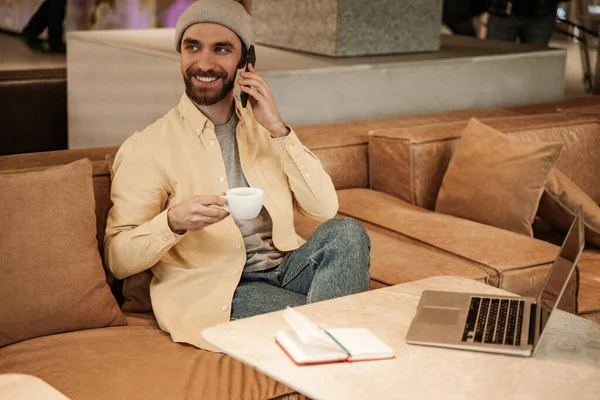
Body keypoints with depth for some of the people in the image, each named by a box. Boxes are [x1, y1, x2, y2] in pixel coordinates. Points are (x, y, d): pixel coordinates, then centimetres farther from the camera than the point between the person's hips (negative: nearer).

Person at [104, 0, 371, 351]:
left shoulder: (264, 128, 13)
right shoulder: (146, 148, -3)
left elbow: (325, 208, 2)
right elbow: (118, 258, -6)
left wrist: (279, 130, -7)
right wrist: (173, 222, -25)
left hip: (286, 268, 6)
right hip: (213, 292, -5)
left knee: (345, 233, -25)